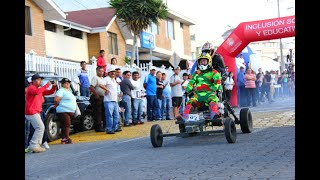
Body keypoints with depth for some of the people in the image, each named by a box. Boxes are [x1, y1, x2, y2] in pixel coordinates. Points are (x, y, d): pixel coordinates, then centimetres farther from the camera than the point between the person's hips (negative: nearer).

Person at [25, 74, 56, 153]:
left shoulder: (39, 89, 20)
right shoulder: (31, 88, -8)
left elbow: (50, 92, 18)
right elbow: (37, 92, -31)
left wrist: (54, 86, -1)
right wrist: (46, 85, -29)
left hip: (35, 112, 10)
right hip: (31, 112, -10)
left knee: (40, 128, 12)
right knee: (40, 127, -16)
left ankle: (37, 145, 15)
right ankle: (33, 145, -16)